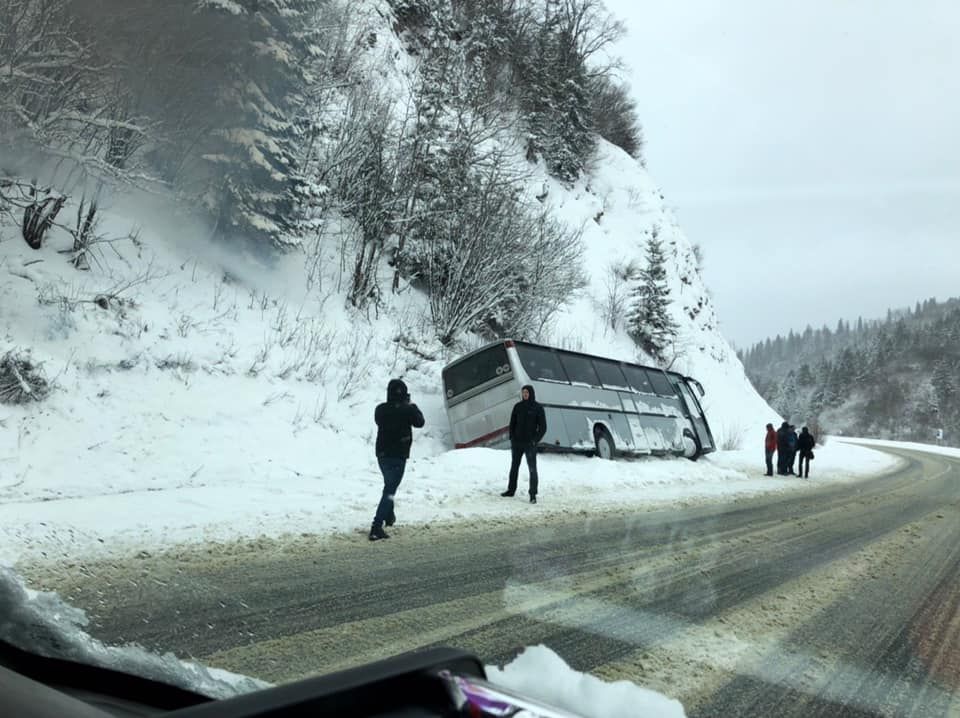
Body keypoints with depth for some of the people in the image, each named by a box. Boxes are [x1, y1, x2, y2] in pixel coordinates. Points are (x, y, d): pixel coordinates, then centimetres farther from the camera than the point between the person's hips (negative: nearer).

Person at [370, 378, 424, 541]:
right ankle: (376, 527, -15)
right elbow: (419, 422, 2)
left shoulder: (380, 409, 0)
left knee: (390, 485, 28)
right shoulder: (407, 409, -13)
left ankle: (389, 516, 43)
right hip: (398, 455, -6)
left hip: (382, 454, 6)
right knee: (389, 491, -6)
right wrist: (412, 406, 16)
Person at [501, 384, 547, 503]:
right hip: (517, 442, 4)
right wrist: (512, 438, 1)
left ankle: (533, 495, -3)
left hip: (530, 444, -4)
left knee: (532, 469, -6)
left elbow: (543, 427, -5)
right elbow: (512, 423, 10)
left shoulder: (538, 408, -6)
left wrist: (535, 440, -13)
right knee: (514, 467, 15)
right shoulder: (518, 406, 4)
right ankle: (511, 490, 27)